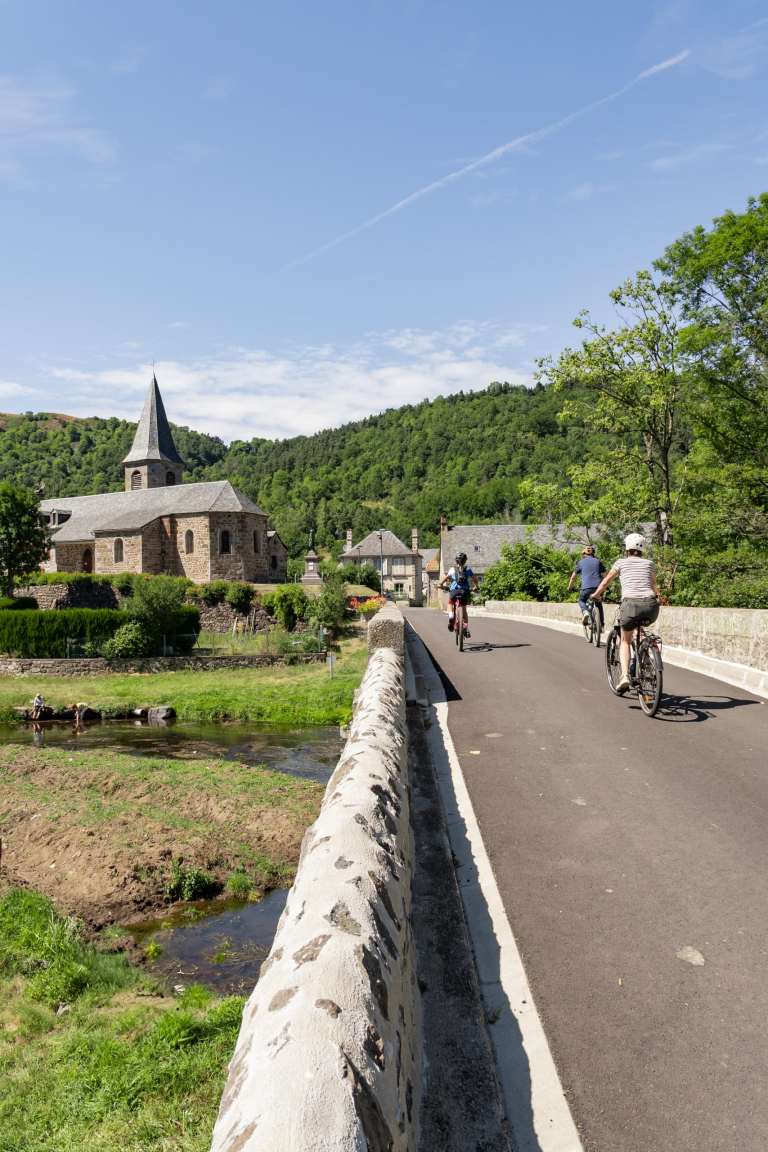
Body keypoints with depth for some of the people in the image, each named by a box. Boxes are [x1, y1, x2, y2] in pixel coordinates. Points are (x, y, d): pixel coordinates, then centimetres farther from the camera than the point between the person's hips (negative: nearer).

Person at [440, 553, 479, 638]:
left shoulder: (452, 569, 10)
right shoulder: (468, 570, 13)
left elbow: (444, 579, 9)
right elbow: (475, 580, 16)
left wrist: (441, 585, 28)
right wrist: (476, 587, 35)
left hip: (454, 590, -1)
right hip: (465, 591, 1)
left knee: (451, 603, 32)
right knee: (464, 610, 19)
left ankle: (452, 616, 6)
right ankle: (466, 629, 15)